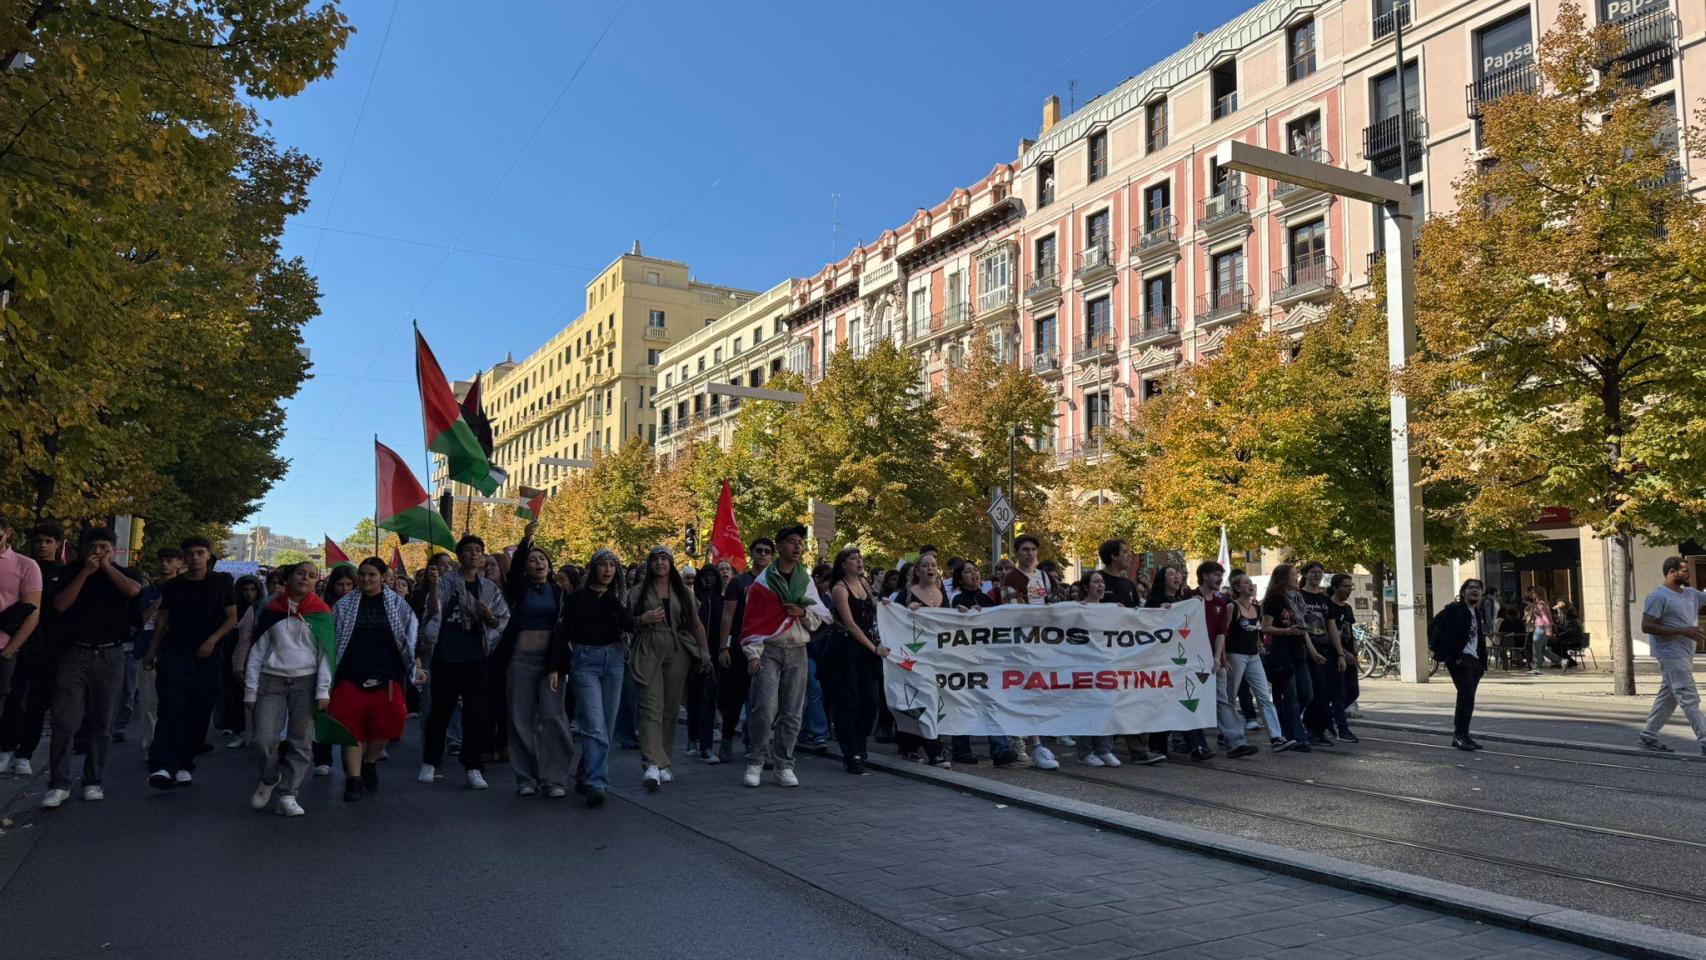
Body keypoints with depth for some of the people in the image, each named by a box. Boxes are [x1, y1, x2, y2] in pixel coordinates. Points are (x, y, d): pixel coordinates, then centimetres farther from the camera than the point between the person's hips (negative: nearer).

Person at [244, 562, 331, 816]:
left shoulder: (321, 613, 5)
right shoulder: (272, 609, 8)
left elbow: (326, 652, 2)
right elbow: (258, 650, 8)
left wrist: (323, 690, -6)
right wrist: (250, 688, 3)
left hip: (306, 681, -1)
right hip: (271, 680, 1)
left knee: (300, 742, -2)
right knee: (264, 739, -7)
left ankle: (287, 794, 7)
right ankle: (269, 779, 21)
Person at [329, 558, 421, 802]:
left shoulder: (397, 604, 7)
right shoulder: (344, 605, 9)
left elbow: (411, 638, 9)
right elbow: (332, 641, 12)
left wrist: (416, 668, 3)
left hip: (386, 676, 0)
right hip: (351, 676, 1)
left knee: (385, 725, -9)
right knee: (352, 727, -3)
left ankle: (369, 763, 17)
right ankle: (353, 779, 5)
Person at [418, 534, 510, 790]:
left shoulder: (490, 588, 10)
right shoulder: (445, 583, 1)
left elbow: (502, 622, 11)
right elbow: (433, 611, -15)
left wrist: (489, 616, -10)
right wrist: (432, 586, -30)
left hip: (477, 656, 2)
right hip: (447, 655, -2)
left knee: (476, 713, 1)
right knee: (440, 710, 7)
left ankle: (473, 768, 5)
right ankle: (429, 763, 21)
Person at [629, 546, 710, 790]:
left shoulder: (683, 592, 15)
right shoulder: (638, 591, 10)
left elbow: (697, 625, 15)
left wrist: (705, 653, 6)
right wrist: (643, 619, -9)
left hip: (678, 652, 3)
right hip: (648, 652, -3)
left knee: (671, 710, 4)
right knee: (651, 708, -15)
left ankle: (662, 763, 13)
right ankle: (652, 765, -24)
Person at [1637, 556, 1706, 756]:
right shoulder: (1658, 596, -13)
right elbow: (1646, 627, -18)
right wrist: (1682, 631, -20)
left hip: (1685, 655, 9)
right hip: (1672, 655, -9)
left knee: (1668, 697, 13)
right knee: (1689, 699, -8)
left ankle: (1648, 735, 21)